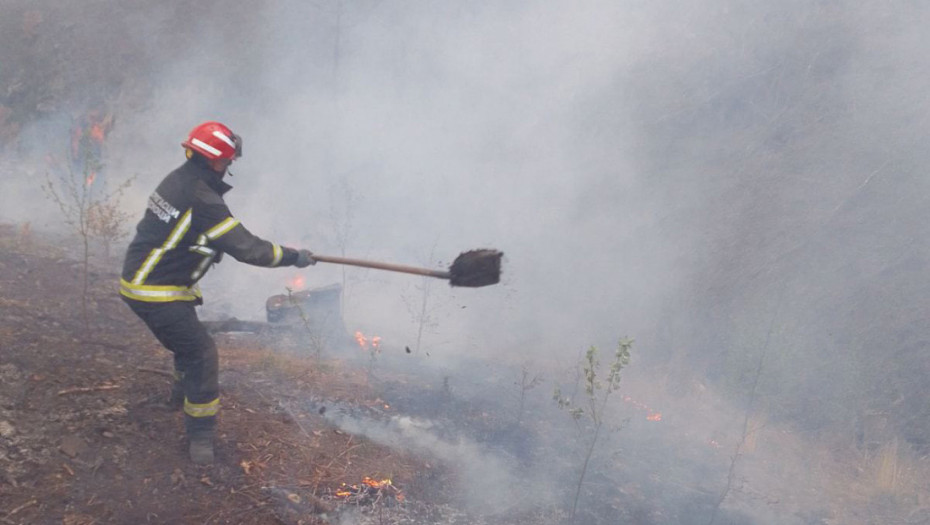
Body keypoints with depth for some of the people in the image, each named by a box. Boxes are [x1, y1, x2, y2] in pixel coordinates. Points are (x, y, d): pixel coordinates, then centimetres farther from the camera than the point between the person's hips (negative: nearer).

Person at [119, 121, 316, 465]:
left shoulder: (178, 180, 5)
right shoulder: (202, 200, -24)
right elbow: (246, 248, -22)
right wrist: (294, 257, -12)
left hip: (139, 279, 10)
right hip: (156, 294, -10)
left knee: (189, 341, 29)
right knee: (201, 354, -6)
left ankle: (182, 395, 54)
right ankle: (200, 438, -1)